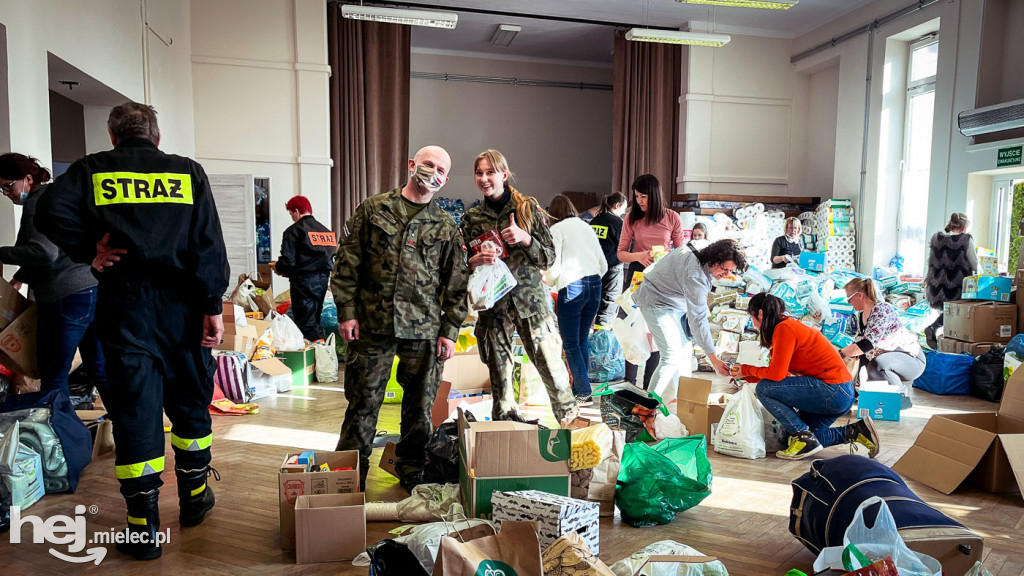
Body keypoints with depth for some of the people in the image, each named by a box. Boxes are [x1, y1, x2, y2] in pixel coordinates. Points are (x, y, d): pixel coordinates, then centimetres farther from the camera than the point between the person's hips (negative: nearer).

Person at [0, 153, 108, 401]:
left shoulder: (36, 203, -8)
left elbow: (44, 252, -21)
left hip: (67, 298, -9)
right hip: (96, 290, 10)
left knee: (54, 377, 1)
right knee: (99, 369, 12)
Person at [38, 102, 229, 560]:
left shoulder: (92, 170, 5)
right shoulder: (188, 172, 6)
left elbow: (51, 212, -13)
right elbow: (208, 244, -3)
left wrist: (88, 253, 1)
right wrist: (213, 306, -3)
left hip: (123, 304, -1)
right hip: (180, 303, 1)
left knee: (134, 406, 3)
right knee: (190, 400, 15)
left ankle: (144, 526, 8)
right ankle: (194, 497, 29)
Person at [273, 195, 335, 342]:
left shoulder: (294, 231, -9)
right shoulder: (326, 230, 12)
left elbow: (288, 261, -15)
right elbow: (332, 259, 13)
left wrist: (277, 267, 6)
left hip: (303, 281, -7)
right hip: (323, 279, 7)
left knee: (307, 324, -4)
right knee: (315, 318, 18)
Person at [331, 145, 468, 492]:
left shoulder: (447, 228, 9)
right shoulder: (372, 209, 6)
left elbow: (456, 284, 9)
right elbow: (346, 262, 4)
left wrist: (450, 331, 2)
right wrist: (346, 312, -4)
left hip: (424, 331, 2)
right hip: (371, 325, -1)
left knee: (420, 406, 9)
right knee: (363, 403, 5)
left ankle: (411, 473, 27)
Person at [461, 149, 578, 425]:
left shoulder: (528, 208, 2)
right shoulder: (471, 218, 7)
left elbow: (549, 258, 0)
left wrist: (525, 238, -16)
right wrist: (475, 261, -10)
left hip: (530, 298, -1)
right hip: (493, 305, 2)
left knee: (550, 364, 0)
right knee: (499, 371, 6)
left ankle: (570, 417, 20)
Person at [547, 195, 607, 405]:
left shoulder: (557, 229, 0)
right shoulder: (586, 226, 18)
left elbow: (554, 266, -7)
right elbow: (603, 265, 16)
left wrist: (549, 282, 13)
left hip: (572, 287, -6)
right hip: (594, 285, 6)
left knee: (570, 344, 1)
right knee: (582, 340, 15)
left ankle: (584, 393, -1)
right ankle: (579, 388, 19)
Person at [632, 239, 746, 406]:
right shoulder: (695, 276, -34)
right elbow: (697, 318, -34)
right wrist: (713, 358, -33)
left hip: (674, 304, 11)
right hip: (657, 304, -11)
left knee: (685, 350, 10)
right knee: (672, 355, -20)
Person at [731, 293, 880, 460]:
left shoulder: (784, 328, -16)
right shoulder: (789, 325, 14)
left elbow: (776, 375, -20)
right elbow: (776, 372, 16)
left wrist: (748, 370, -3)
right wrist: (745, 375, 19)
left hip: (834, 392, -10)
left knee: (764, 389, -16)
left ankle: (803, 437, -9)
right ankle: (856, 432, 15)